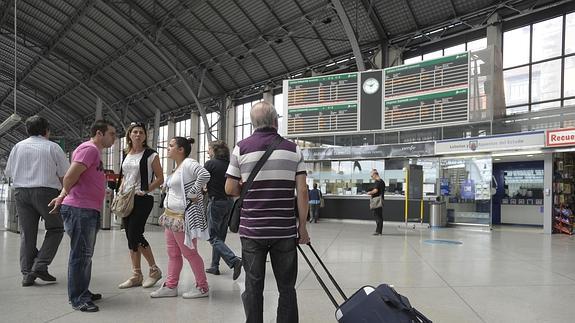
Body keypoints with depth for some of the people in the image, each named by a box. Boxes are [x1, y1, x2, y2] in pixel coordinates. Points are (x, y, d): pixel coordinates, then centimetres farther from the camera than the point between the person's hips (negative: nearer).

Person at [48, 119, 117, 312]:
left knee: (85, 254, 17)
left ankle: (82, 292, 27)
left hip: (89, 211, 10)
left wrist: (63, 197, 13)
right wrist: (64, 196, -2)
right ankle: (77, 298, 2)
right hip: (80, 209, -10)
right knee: (81, 254, -5)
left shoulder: (95, 152, 20)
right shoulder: (89, 148, -12)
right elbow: (70, 177, -18)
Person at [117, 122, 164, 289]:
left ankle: (154, 270, 8)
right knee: (133, 237, 8)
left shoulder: (151, 155, -4)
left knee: (134, 236, -10)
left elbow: (160, 179, -6)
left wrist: (145, 190, -13)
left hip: (142, 200, -6)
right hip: (127, 200, 6)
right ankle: (136, 275, 17)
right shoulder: (127, 155, 14)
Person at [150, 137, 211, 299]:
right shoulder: (176, 168, 16)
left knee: (189, 252, -1)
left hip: (183, 217, -10)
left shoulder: (188, 163, -15)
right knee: (173, 253, 14)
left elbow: (204, 175, -32)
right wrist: (167, 211, 17)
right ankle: (170, 286, 24)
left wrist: (193, 194, -25)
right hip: (170, 215, 10)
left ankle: (202, 287, 11)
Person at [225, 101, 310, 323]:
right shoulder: (293, 149, 1)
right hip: (285, 230, 1)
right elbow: (302, 191, -2)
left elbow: (230, 190, 2)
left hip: (252, 230, 0)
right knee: (287, 288, 11)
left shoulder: (241, 148, -1)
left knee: (253, 287, 10)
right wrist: (302, 226, 5)